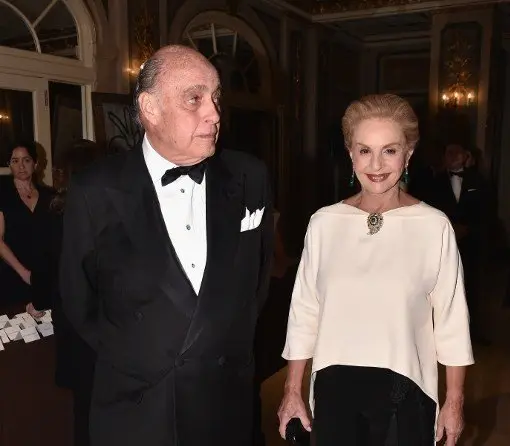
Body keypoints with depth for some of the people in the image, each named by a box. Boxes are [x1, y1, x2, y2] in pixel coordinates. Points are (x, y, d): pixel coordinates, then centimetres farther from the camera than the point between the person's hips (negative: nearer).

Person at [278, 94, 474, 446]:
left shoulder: (434, 225, -10)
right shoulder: (324, 222, -4)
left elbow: (451, 318, -3)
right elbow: (305, 310, 2)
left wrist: (454, 401, 1)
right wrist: (292, 390, 5)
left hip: (404, 389, -1)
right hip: (334, 386, 2)